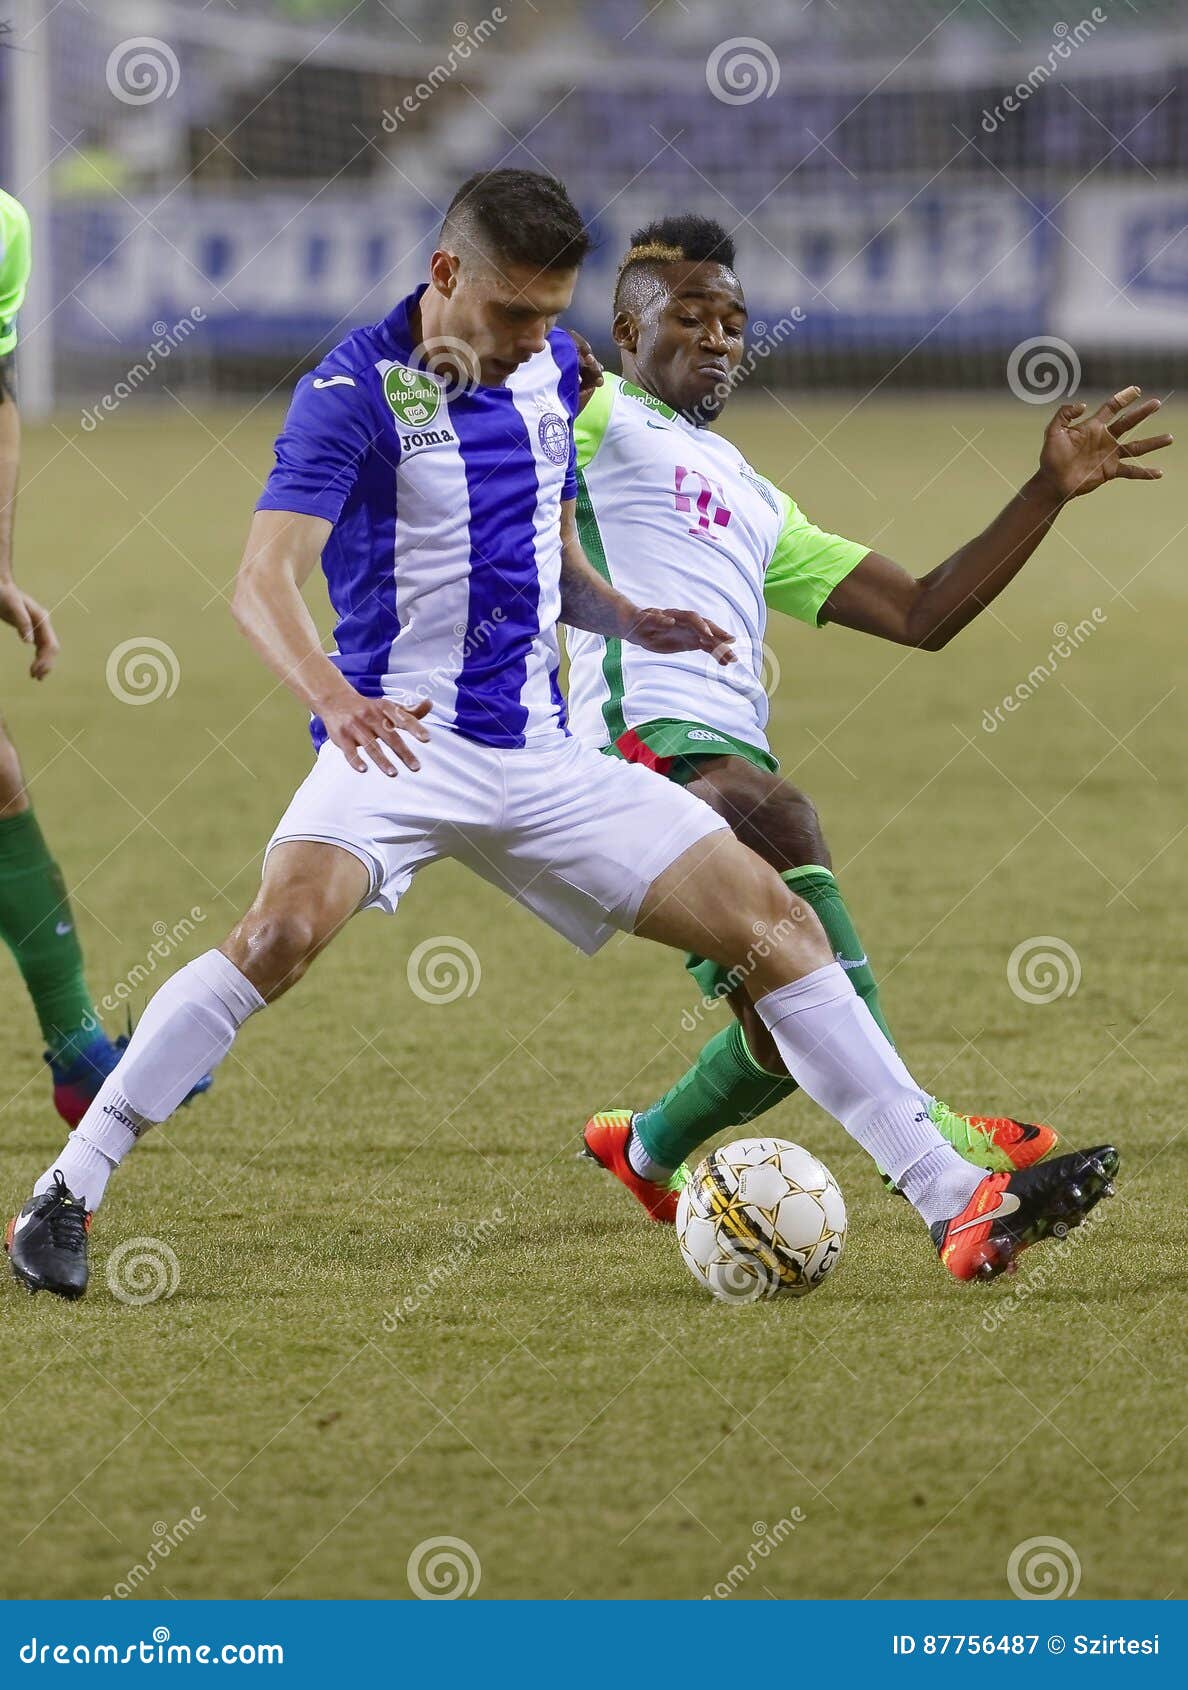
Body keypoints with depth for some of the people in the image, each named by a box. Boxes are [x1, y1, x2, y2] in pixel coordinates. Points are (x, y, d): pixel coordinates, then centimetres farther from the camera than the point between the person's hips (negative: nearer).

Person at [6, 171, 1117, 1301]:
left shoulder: (551, 369, 11)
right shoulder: (355, 390, -10)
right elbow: (264, 581, -21)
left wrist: (625, 618, 3)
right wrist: (331, 695, -41)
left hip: (540, 759, 7)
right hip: (400, 740, -7)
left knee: (774, 924, -1)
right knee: (284, 928, -33)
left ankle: (957, 1206, 3)